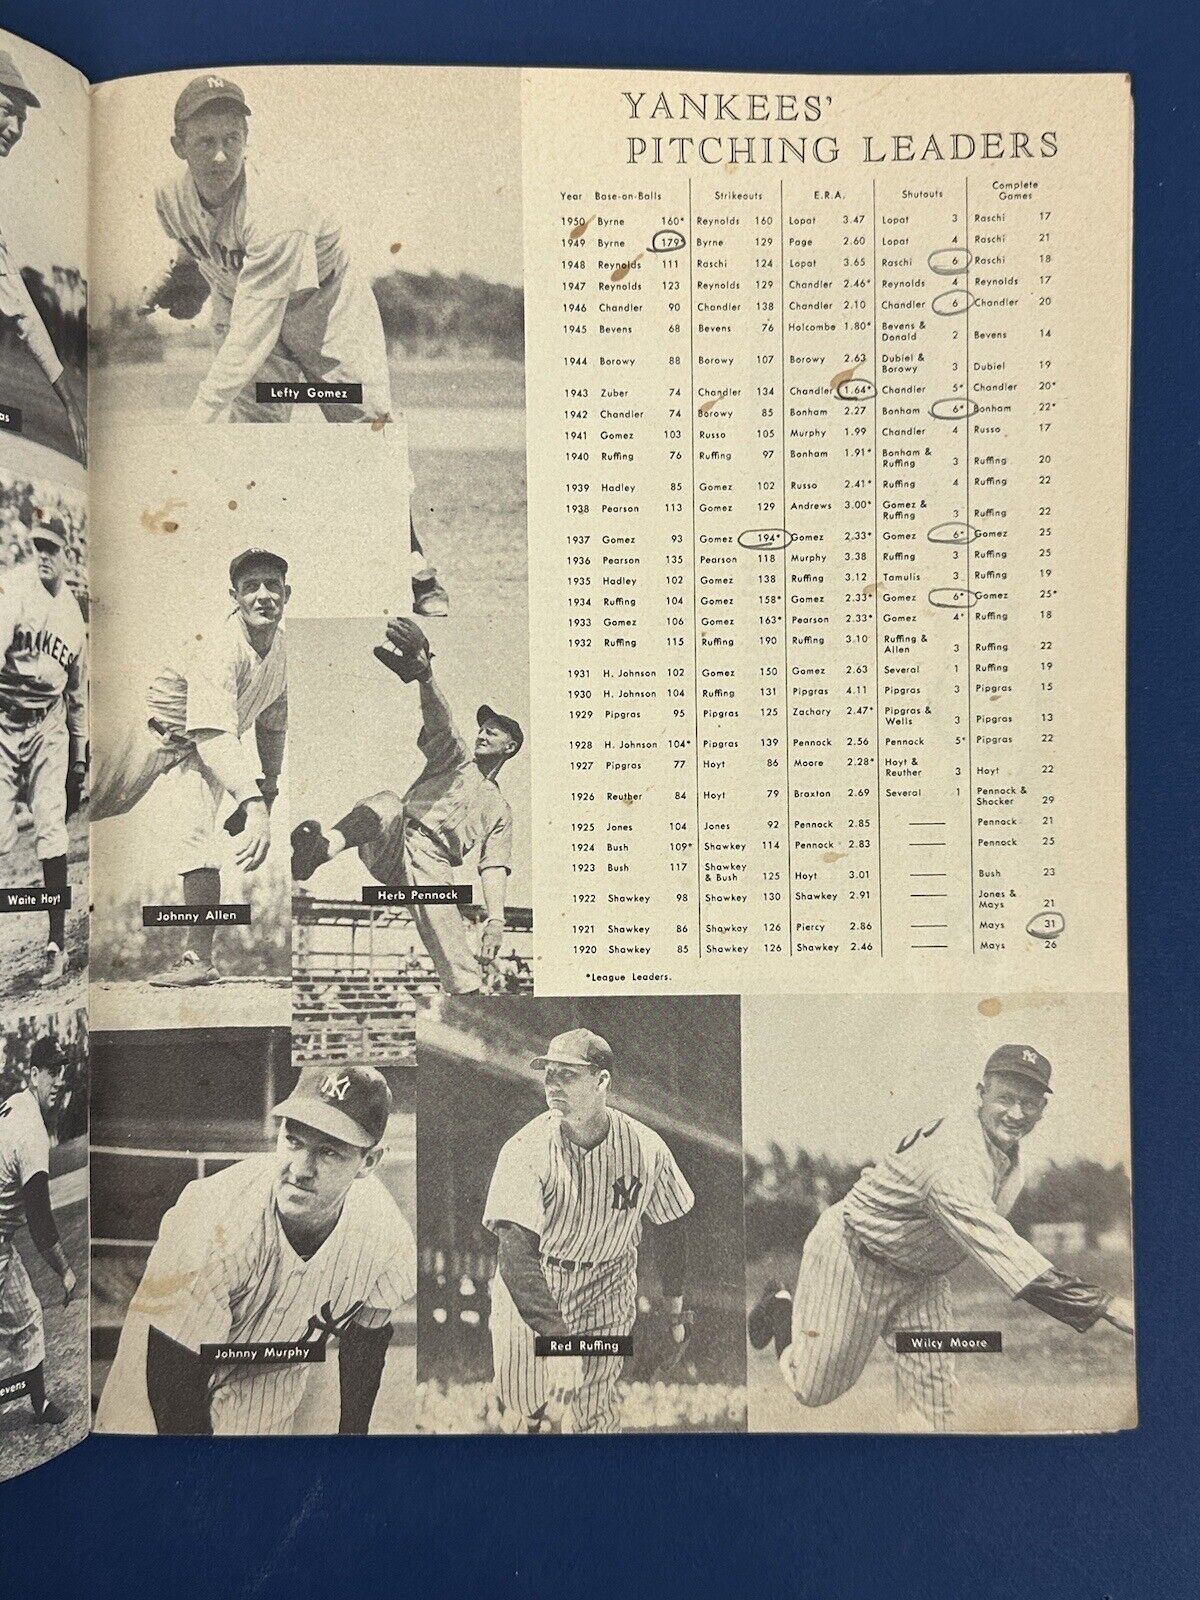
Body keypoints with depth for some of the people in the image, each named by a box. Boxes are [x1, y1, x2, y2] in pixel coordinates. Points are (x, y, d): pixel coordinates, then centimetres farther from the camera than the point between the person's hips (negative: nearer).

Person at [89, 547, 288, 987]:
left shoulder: (286, 651, -7)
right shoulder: (220, 649, -31)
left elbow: (272, 724, 11)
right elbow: (215, 736, -43)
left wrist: (269, 789, 12)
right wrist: (253, 805, -54)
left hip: (205, 749, 3)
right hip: (157, 730, -3)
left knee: (198, 837, -15)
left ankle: (199, 958, -15)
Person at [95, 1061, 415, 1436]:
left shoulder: (388, 1235, -27)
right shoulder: (215, 1223, -39)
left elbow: (364, 1340, -6)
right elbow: (176, 1379, -29)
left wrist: (352, 1434, 2)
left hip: (273, 1371, 2)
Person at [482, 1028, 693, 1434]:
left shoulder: (646, 1148, -16)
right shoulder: (525, 1151, -24)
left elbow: (670, 1229, 0)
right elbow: (515, 1253, -31)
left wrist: (673, 1307, 7)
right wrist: (556, 1340, -40)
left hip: (606, 1296, 1)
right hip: (529, 1296, -1)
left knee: (596, 1415, 9)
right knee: (521, 1406, 13)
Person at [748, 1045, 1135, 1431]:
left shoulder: (1006, 1145, -6)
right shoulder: (955, 1156, -38)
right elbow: (1001, 1250, -50)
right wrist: (1104, 1306, -54)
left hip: (924, 1275, 8)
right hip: (854, 1258, -8)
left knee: (934, 1407, 0)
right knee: (815, 1390, 6)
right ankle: (780, 1307, 31)